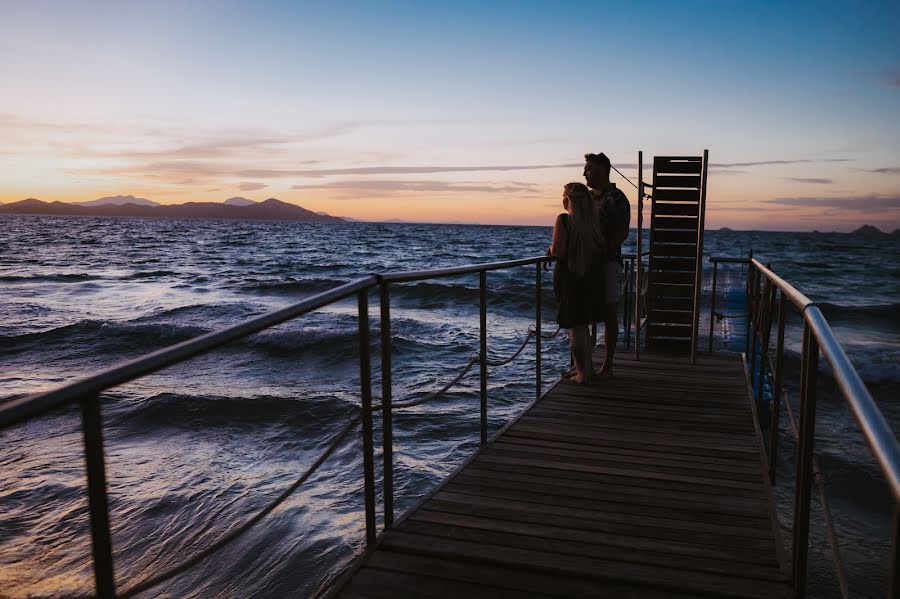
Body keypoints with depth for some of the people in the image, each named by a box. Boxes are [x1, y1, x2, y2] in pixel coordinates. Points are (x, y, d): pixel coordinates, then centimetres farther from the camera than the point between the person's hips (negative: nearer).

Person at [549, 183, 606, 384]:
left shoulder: (564, 220, -13)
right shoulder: (593, 221, 4)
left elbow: (558, 251, -21)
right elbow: (601, 250, 5)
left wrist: (551, 249, 0)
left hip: (569, 279, -6)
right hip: (591, 279, 6)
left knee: (575, 327, 4)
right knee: (583, 326, 20)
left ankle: (583, 373, 9)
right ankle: (587, 368, 28)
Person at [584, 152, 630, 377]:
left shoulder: (616, 198, -6)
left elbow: (622, 232, -12)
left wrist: (604, 252, -20)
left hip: (608, 262, -7)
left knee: (608, 313, 1)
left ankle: (608, 364, 9)